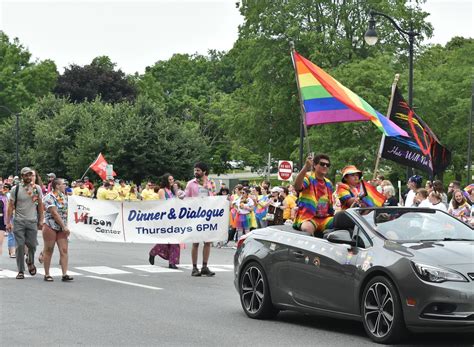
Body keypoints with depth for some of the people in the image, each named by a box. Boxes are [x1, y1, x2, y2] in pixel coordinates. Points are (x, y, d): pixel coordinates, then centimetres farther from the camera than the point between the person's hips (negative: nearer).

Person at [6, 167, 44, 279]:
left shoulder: (37, 188, 6)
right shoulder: (16, 189, 0)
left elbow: (40, 205, 12)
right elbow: (10, 206, 1)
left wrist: (41, 220, 7)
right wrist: (8, 222, -5)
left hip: (32, 221, 1)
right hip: (19, 221, -1)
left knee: (32, 245, 0)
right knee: (20, 246, -4)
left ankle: (30, 262, 31)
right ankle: (21, 271, 3)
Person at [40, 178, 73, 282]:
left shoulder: (64, 196, 12)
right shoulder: (49, 197, -12)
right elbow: (55, 214, -17)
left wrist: (65, 226, 10)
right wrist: (64, 227, -18)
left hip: (62, 228, 6)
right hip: (50, 226, -6)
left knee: (64, 250, -4)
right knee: (49, 250, 2)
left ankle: (65, 274, -7)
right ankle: (47, 274, 10)